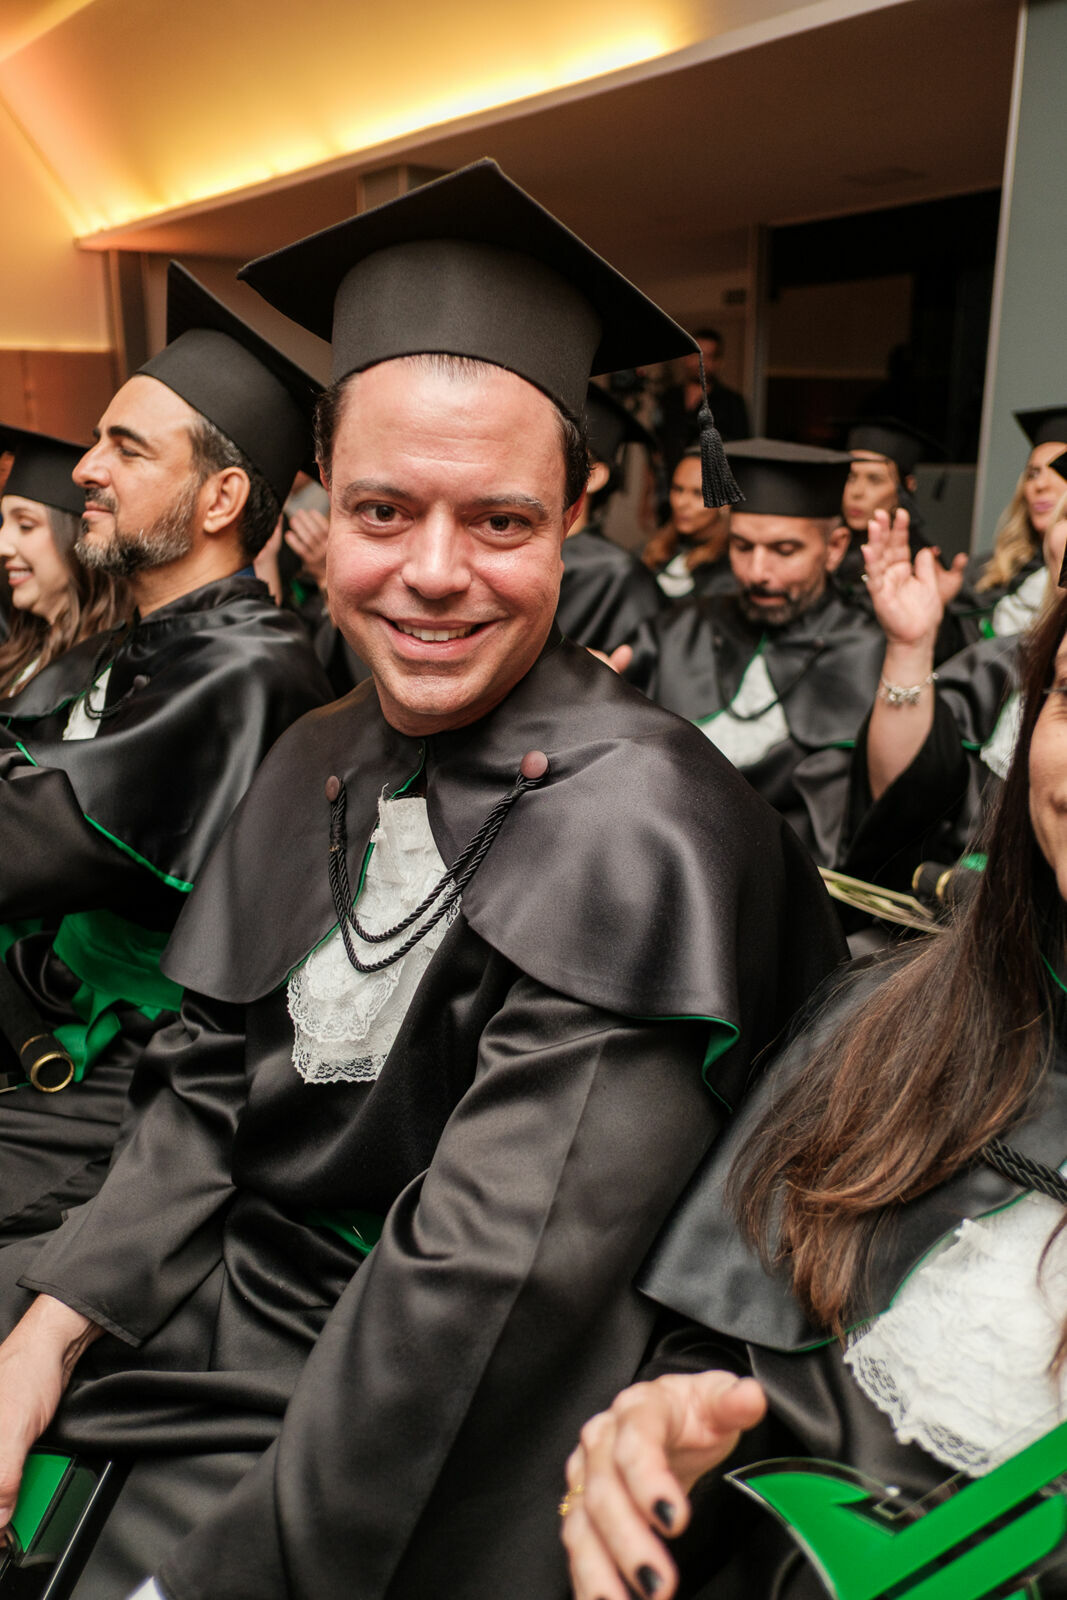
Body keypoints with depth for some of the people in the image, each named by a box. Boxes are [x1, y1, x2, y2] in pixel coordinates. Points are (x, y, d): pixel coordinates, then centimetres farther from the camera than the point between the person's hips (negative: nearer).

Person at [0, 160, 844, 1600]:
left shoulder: (629, 829, -22)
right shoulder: (323, 760, -1)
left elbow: (490, 1288, -22)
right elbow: (209, 1084, 4)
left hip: (403, 1453, -5)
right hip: (222, 1295, 6)